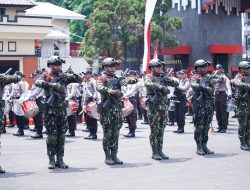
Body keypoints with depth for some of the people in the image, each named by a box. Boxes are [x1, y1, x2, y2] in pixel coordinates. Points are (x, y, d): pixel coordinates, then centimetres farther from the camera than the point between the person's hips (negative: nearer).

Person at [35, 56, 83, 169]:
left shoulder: (64, 77, 10)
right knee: (51, 135, -3)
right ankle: (51, 160, 5)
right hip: (50, 110, -4)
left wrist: (73, 76, -11)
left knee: (61, 135, 6)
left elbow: (80, 80, 10)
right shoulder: (46, 77, -1)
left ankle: (60, 160, 13)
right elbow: (37, 82, -22)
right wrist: (53, 85, -30)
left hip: (62, 109, 4)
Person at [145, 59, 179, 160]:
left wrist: (169, 80, -10)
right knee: (154, 131, -1)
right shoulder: (149, 77, -2)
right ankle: (154, 153, 5)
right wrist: (162, 87, -36)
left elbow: (176, 84, 9)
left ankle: (160, 151, 17)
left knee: (161, 131, 10)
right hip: (153, 107, -5)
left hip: (163, 107, 5)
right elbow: (148, 84, -26)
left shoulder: (163, 77, 12)